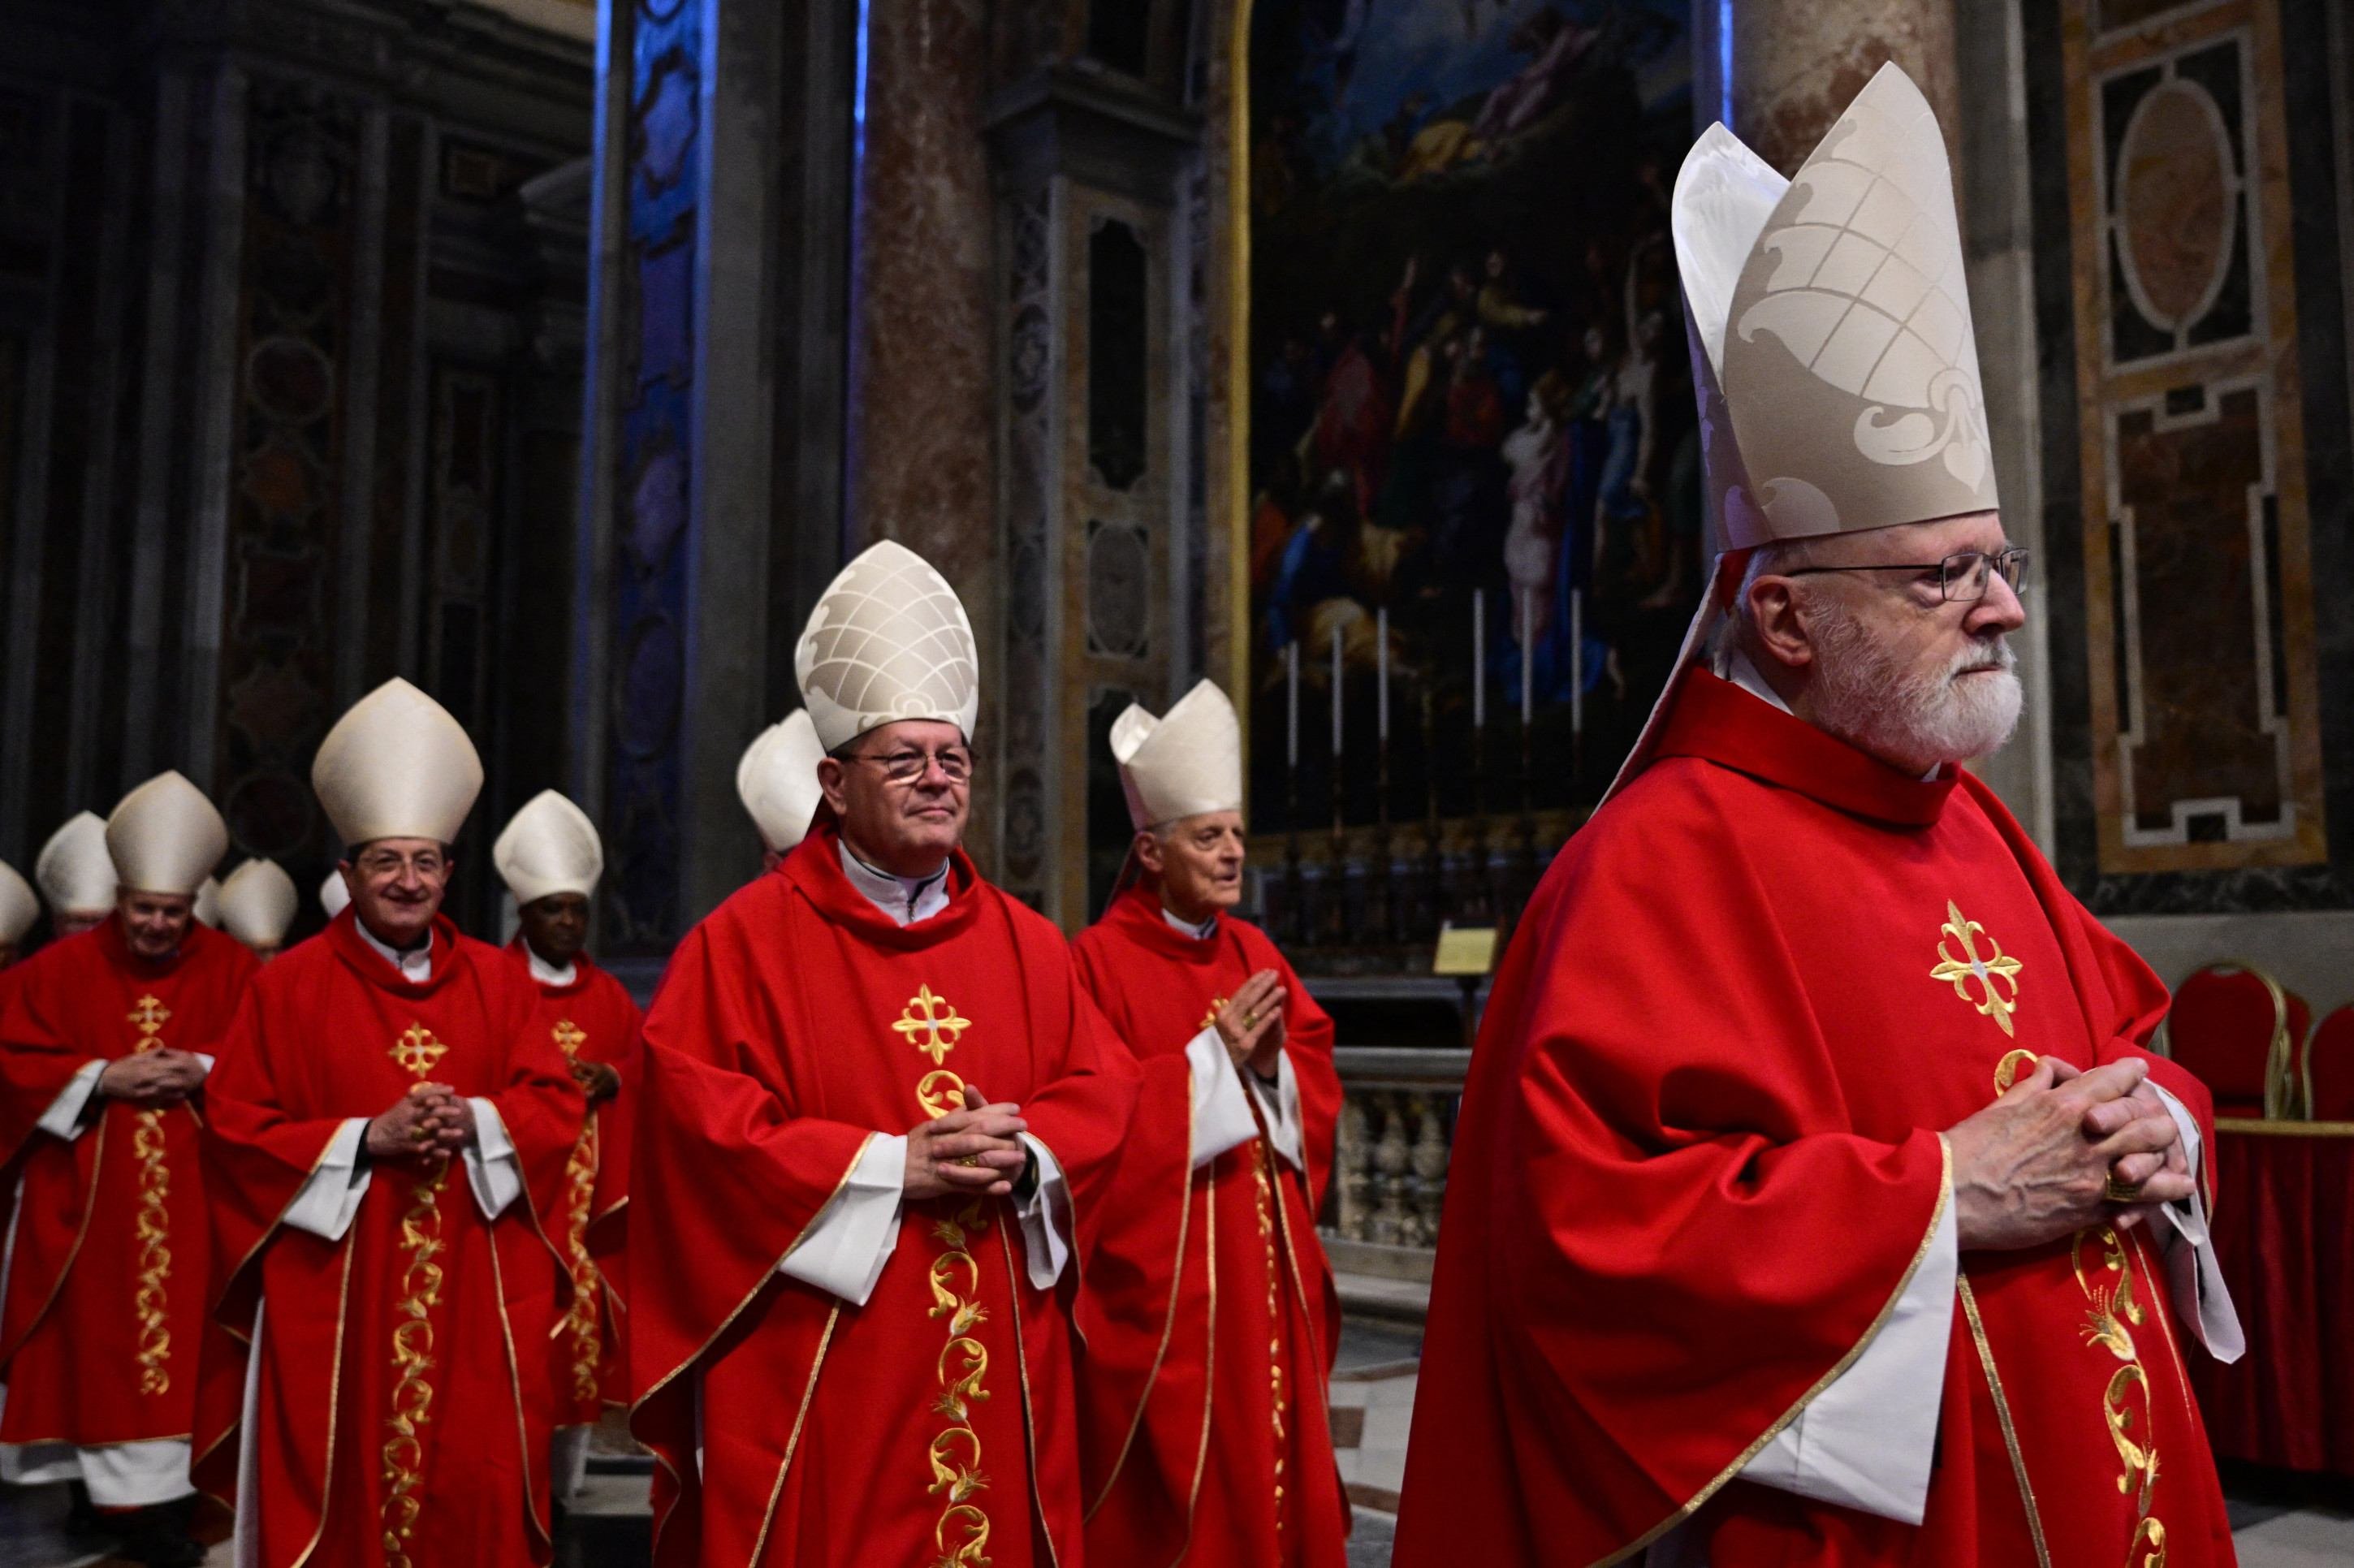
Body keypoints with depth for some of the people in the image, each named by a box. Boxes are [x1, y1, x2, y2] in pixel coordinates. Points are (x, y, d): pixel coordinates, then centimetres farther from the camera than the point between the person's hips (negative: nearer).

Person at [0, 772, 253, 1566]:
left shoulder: (231, 971, 3)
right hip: (88, 1201, 0)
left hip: (188, 1202, 0)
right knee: (96, 1343, 2)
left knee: (180, 1336, 1)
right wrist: (104, 1078, -13)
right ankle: (111, 1495, 9)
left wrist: (199, 1071, -16)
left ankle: (163, 1500, 6)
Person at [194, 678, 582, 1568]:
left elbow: (557, 1105, 6)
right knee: (342, 1491, 2)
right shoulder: (291, 986, 2)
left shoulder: (495, 981, 9)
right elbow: (235, 1129, -2)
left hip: (474, 1296, 2)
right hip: (334, 1293, -2)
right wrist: (368, 1137, -13)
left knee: (476, 1479, 1)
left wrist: (475, 1121, -13)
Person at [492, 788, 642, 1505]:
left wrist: (612, 1078, -6)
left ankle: (565, 1478, 15)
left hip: (589, 1182, 4)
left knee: (584, 1314, 4)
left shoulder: (608, 992, 14)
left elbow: (642, 1060, 14)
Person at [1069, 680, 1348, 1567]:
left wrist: (1270, 1065, -11)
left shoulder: (1253, 952, 10)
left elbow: (1319, 1084, 9)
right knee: (1174, 1489, 1)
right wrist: (1212, 1058, -16)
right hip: (1160, 1277, -6)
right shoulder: (1101, 960, -9)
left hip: (1264, 1265, 6)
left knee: (1270, 1450, 11)